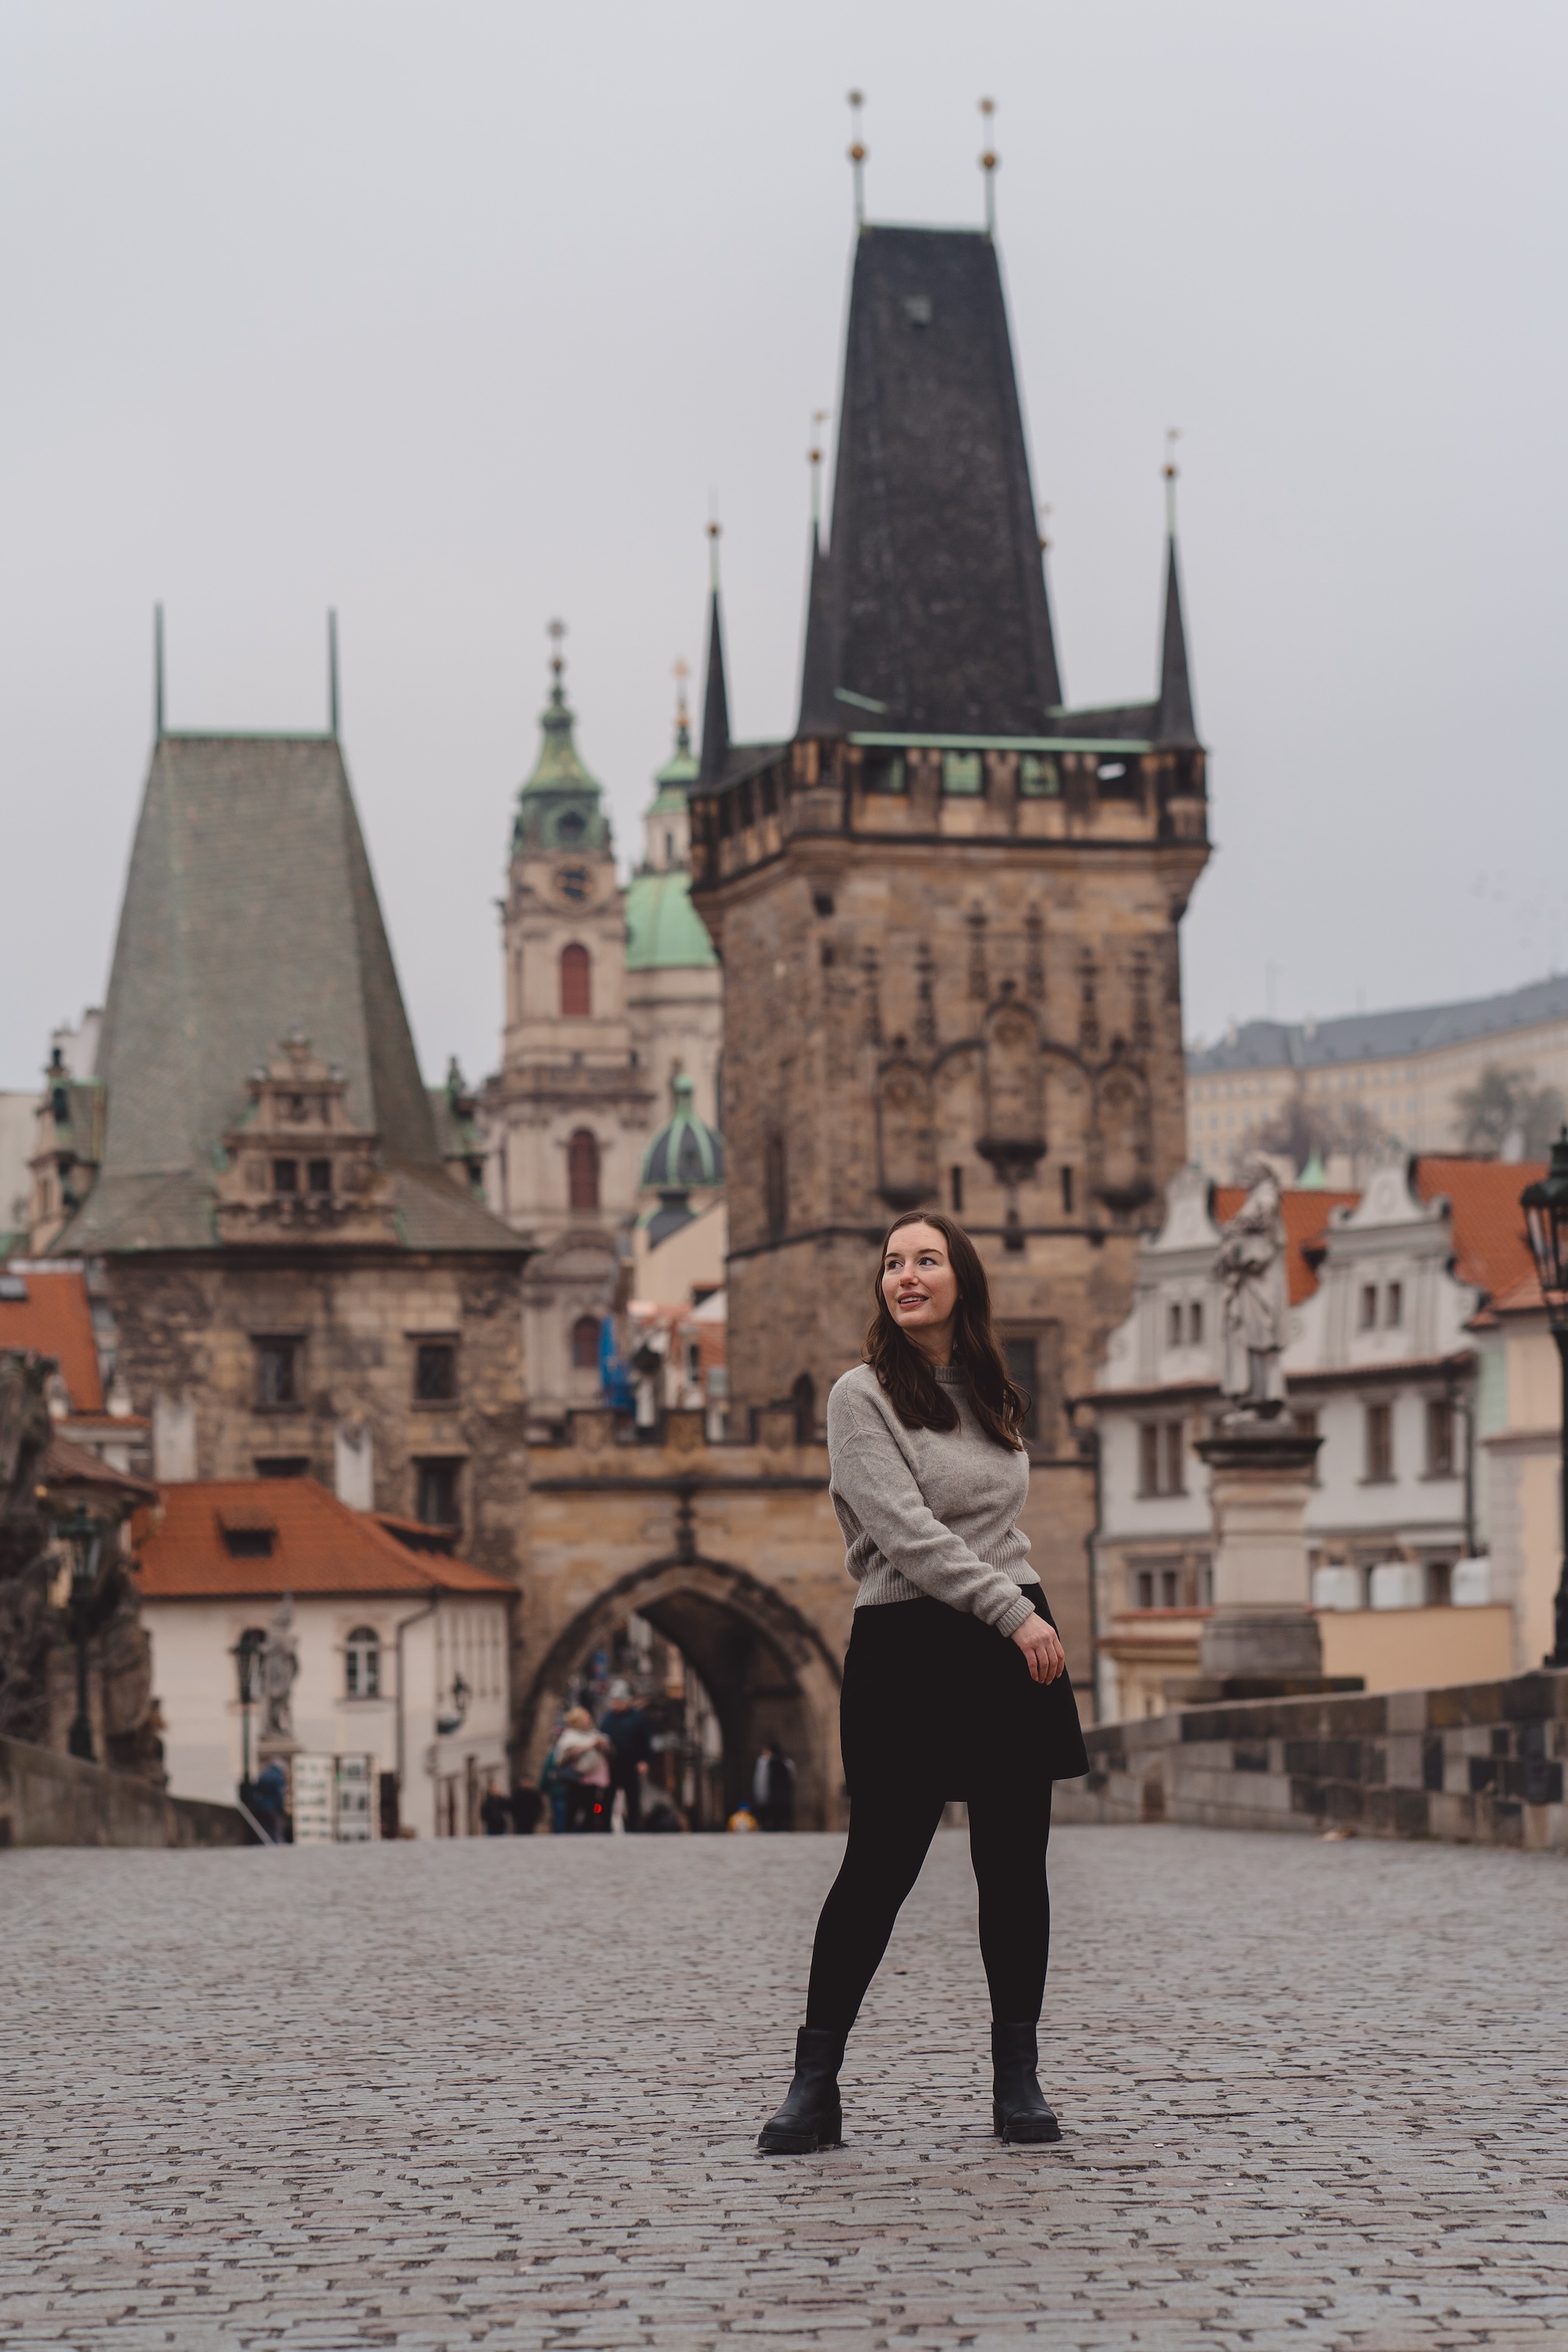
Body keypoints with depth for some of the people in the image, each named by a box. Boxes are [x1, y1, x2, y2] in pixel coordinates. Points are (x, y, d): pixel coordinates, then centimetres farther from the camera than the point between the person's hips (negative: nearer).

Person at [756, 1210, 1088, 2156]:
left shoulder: (995, 1396, 14)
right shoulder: (864, 1395, -5)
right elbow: (908, 1531, -15)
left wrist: (1033, 1622, 15)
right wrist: (1013, 1614, -20)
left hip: (1014, 1645, 5)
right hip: (909, 1648, -5)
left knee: (1015, 1867, 4)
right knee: (878, 1867, -5)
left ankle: (1018, 2079, 11)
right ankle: (815, 2087, 2)